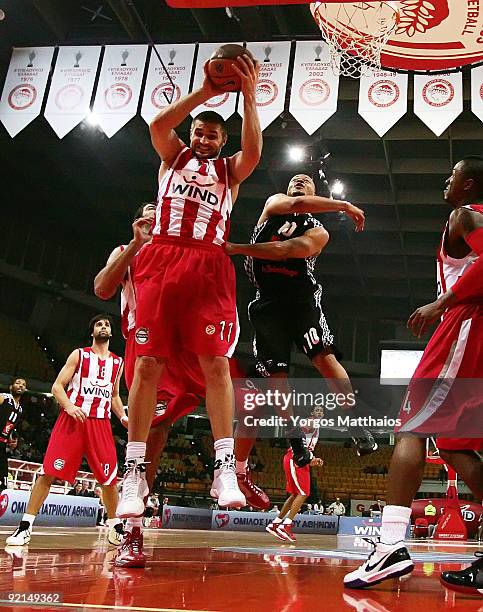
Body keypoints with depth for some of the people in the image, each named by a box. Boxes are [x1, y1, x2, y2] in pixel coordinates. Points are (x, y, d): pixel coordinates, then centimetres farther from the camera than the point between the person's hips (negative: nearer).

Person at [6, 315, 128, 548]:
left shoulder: (117, 363, 14)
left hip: (101, 424, 3)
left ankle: (115, 528, 16)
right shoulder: (79, 355, 3)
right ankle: (24, 527, 0)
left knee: (109, 478, 0)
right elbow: (57, 386, -1)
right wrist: (69, 406, -19)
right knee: (48, 472, -8)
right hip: (72, 420, -3)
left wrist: (123, 417, 7)